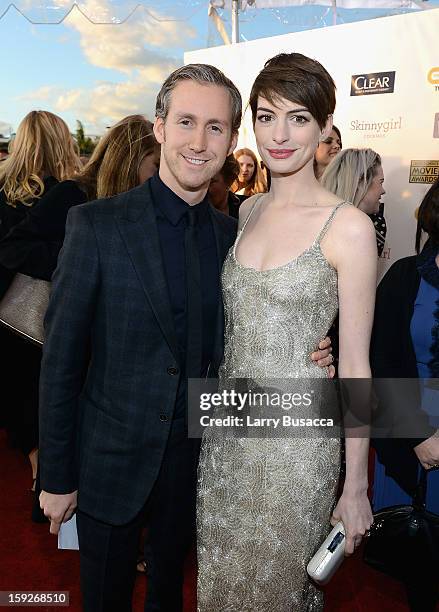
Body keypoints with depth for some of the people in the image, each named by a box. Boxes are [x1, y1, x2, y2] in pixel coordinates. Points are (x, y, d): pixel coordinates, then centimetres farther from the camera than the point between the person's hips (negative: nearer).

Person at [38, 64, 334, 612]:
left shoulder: (231, 234, -1)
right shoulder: (96, 224, -15)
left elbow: (222, 344, 7)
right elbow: (61, 359, -12)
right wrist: (56, 476, -9)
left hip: (194, 462, 4)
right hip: (111, 463, -3)